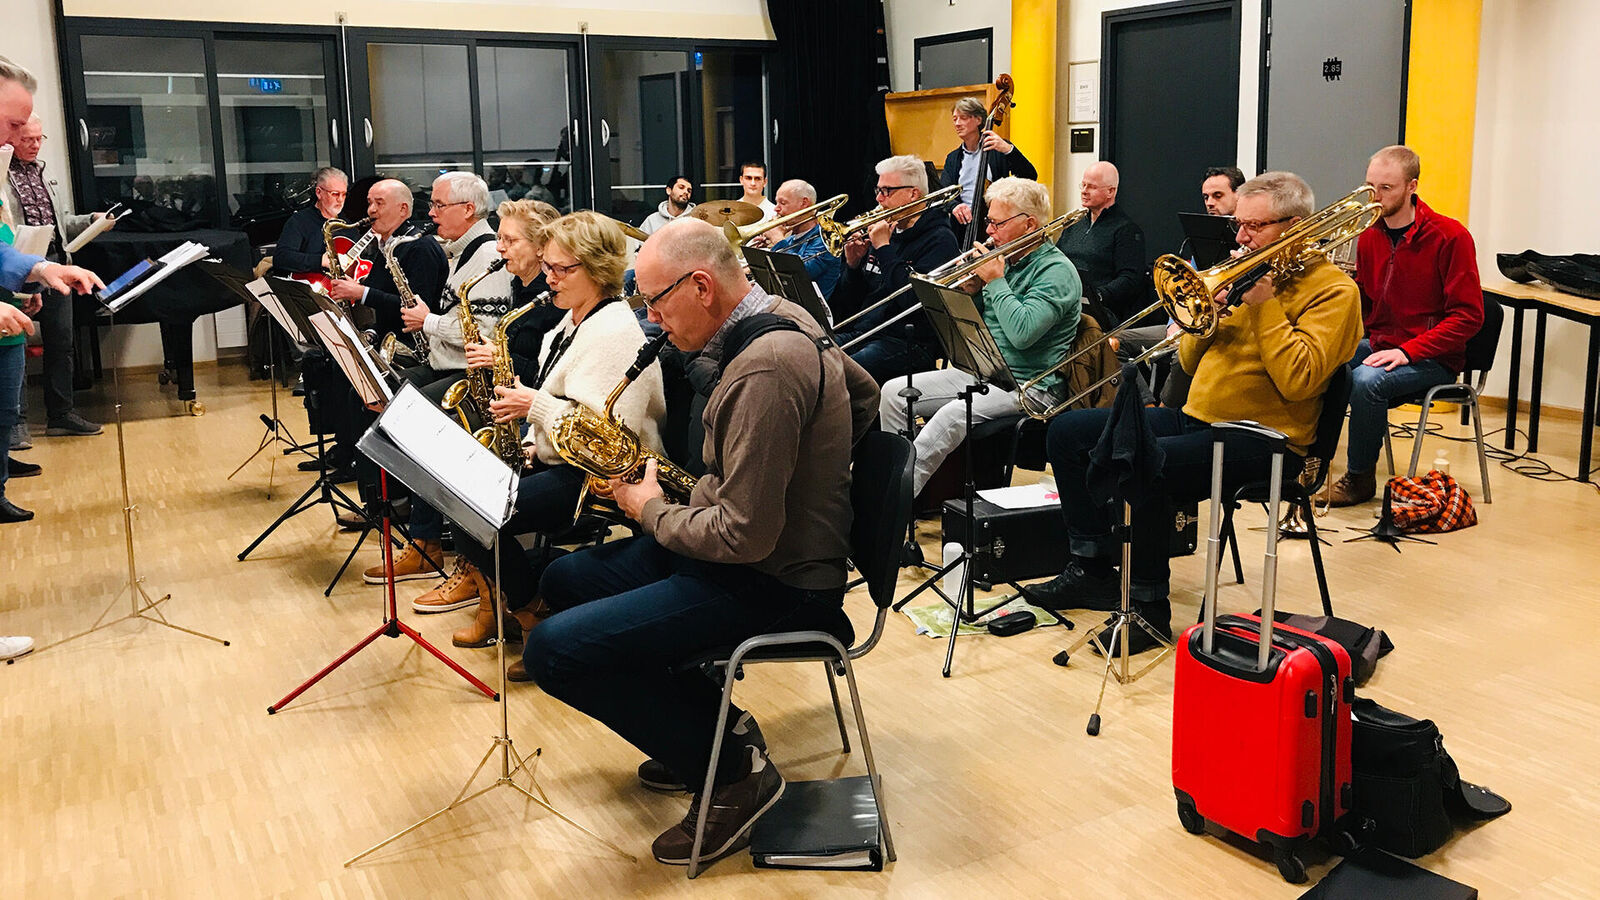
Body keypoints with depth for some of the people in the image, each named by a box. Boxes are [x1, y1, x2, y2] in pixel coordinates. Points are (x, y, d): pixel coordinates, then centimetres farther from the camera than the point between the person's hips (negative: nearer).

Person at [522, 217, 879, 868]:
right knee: (563, 582, 18)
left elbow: (746, 536, -29)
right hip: (746, 537, 11)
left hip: (771, 581, -11)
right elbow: (866, 394, 20)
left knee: (553, 651, -18)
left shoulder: (764, 369, -28)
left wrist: (652, 511, -9)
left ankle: (734, 768, -3)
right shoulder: (780, 316, 3)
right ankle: (710, 722, 14)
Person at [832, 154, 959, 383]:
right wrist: (853, 265, 3)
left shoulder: (939, 240, -1)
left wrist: (884, 248, -11)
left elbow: (913, 299, -19)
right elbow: (847, 307, 21)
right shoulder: (881, 232, 20)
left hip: (910, 343, -7)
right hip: (859, 334, 7)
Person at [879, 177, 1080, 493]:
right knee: (894, 392, -5)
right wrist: (970, 287, 0)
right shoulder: (1005, 260, 15)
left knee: (953, 415, -35)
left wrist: (996, 282, -15)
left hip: (1027, 385, -9)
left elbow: (1022, 333, -26)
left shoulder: (1056, 271, -10)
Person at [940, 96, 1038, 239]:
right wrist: (954, 205, -19)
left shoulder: (997, 150, 4)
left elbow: (1030, 178, -6)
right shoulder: (953, 158, 17)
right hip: (962, 227, 4)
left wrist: (1008, 149, -20)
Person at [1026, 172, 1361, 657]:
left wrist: (1265, 305, -16)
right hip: (1197, 416, 9)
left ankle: (1150, 610, -19)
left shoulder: (1332, 289, -6)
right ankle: (1092, 571, 6)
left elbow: (1298, 380, -21)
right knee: (1068, 432, 0)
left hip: (1264, 437, -9)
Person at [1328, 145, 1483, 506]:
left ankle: (1360, 477, -12)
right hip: (1376, 343, 6)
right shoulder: (1370, 235, 7)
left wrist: (1407, 351, -22)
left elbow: (1468, 315, -13)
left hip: (1432, 358, -6)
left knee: (1366, 380, -33)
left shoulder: (1450, 236, -11)